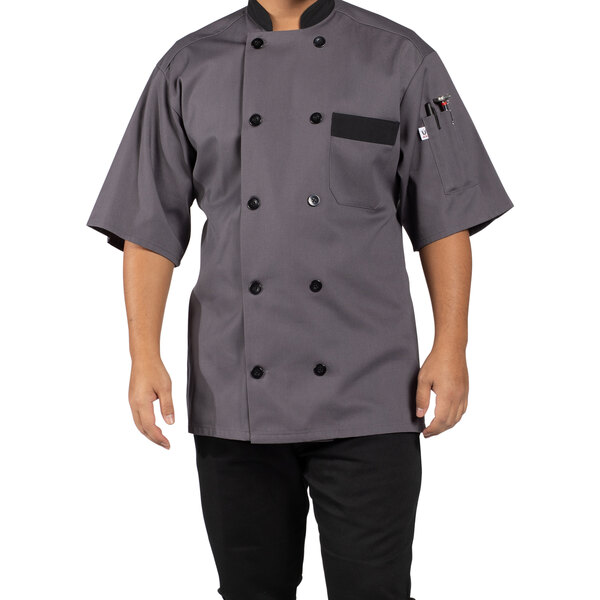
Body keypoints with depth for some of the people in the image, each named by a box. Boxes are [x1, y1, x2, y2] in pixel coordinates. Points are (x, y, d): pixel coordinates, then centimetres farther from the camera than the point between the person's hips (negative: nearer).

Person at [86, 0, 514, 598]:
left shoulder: (401, 58, 3)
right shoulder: (189, 67, 6)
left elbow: (444, 219, 3)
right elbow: (150, 224, 5)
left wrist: (450, 348, -5)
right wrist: (145, 357, -3)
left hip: (366, 393, -1)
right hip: (234, 398, 2)